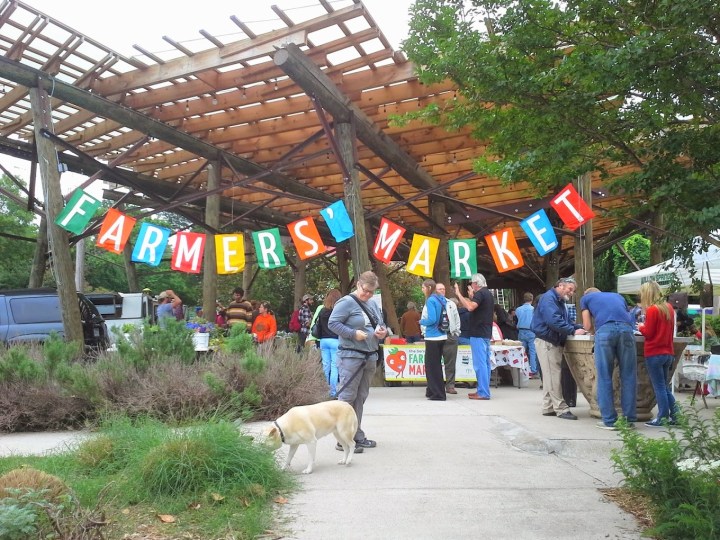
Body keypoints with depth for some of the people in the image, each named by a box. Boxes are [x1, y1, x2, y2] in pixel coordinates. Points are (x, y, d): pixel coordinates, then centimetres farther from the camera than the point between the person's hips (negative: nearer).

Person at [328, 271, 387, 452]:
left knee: (360, 398, 12)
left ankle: (357, 436, 20)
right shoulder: (346, 302, -8)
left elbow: (382, 325, 25)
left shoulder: (373, 304, 16)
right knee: (348, 397, -7)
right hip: (351, 356, -8)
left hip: (370, 356, 8)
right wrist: (353, 333, -21)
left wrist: (383, 331, 2)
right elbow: (332, 323, -13)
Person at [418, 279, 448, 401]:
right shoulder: (442, 300, 10)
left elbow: (432, 319, -21)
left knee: (432, 366, 0)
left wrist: (422, 321, -3)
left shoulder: (430, 300, -14)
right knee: (436, 365, 17)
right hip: (442, 336, 8)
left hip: (433, 338, -8)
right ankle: (432, 391, 27)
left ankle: (438, 394, 2)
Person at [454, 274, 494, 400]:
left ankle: (483, 393, -8)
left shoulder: (480, 293, -13)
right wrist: (471, 296, 23)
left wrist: (459, 294, -22)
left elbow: (470, 307, -30)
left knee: (480, 363, -9)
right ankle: (484, 390, 16)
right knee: (485, 363, 11)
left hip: (478, 334, -10)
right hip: (486, 333, 10)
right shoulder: (488, 293, 17)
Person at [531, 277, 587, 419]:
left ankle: (548, 407, 17)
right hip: (546, 341, -10)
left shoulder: (559, 301, 19)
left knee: (551, 375, 12)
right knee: (553, 375, -9)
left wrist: (579, 328, 4)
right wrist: (573, 331, -23)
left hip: (555, 342, 10)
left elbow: (566, 321, 21)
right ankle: (561, 409, -7)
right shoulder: (548, 298, -13)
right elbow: (554, 321, -25)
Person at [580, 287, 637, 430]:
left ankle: (609, 421, 3)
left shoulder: (586, 298, 28)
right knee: (628, 376, 7)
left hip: (605, 330, -3)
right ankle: (630, 419, 10)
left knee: (605, 377, 2)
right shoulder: (618, 296, 37)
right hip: (626, 329, 3)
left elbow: (587, 326, 23)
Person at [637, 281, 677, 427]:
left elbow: (648, 333, -12)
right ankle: (673, 415, 16)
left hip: (654, 354, -7)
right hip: (668, 352, 7)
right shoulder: (669, 308, 9)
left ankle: (662, 418, 3)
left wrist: (641, 327, 7)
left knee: (659, 387, -1)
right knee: (665, 387, 16)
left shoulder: (652, 310, -14)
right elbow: (669, 329, 16)